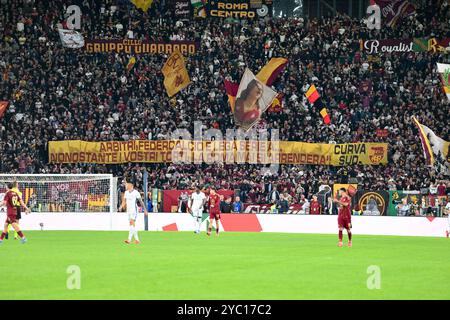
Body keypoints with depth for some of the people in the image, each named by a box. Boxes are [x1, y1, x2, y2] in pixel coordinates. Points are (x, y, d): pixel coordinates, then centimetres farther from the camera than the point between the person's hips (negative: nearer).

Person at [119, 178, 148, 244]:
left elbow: (141, 202, -3)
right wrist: (121, 207, -4)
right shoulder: (126, 192, 10)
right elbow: (124, 201, 15)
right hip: (128, 210, 7)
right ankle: (137, 239, 15)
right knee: (132, 225, 8)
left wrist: (145, 210, -1)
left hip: (134, 210, -7)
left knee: (132, 223, -19)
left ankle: (129, 239, -26)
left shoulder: (136, 192, -8)